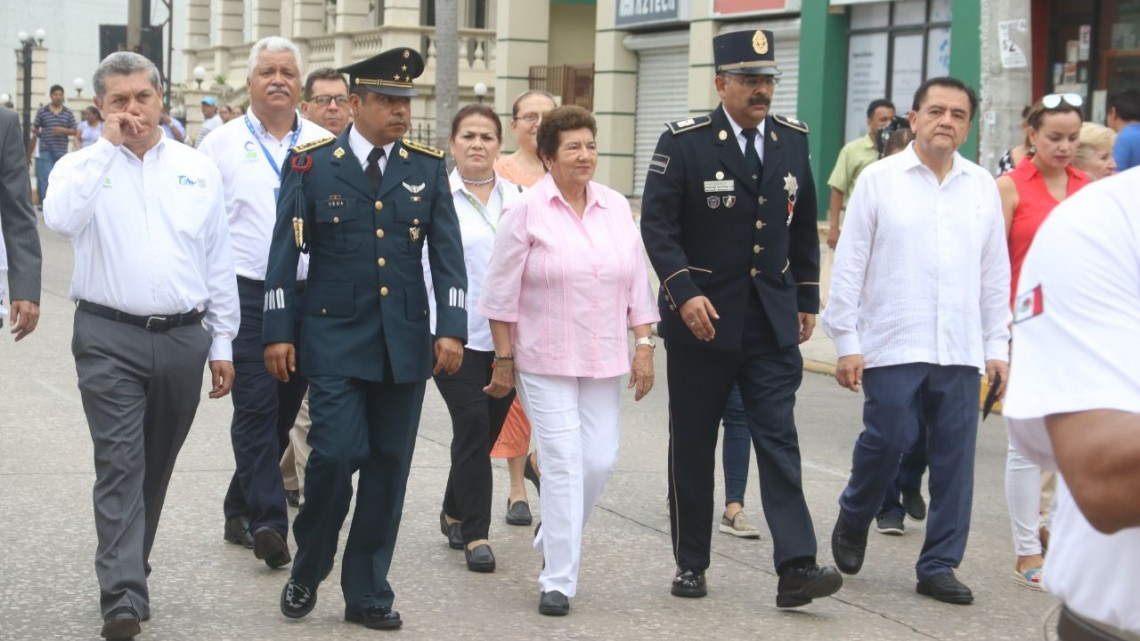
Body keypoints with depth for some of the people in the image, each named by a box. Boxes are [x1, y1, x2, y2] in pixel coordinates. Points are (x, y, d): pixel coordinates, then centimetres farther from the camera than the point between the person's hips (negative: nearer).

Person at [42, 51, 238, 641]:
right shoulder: (83, 166, 2)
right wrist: (109, 144, -16)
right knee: (120, 465, -9)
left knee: (157, 464, 13)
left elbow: (218, 261, 10)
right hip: (110, 338, -3)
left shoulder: (198, 170, 9)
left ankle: (129, 563, 30)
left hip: (183, 337, 3)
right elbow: (61, 218, -22)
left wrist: (222, 345, 8)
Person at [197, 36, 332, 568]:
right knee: (256, 407, -11)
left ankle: (241, 510, 25)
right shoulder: (222, 144, 2)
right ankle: (269, 521, -12)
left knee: (283, 410, 10)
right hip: (246, 295, -3)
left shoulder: (325, 146, 7)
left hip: (308, 296, 3)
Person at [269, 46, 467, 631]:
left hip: (405, 342, 3)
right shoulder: (311, 164, 0)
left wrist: (451, 328, -6)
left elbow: (447, 254, 4)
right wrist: (278, 331, -4)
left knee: (389, 467, 5)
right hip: (335, 338, -3)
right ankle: (307, 572, 12)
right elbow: (285, 253, 1)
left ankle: (367, 593, 17)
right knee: (336, 453, -12)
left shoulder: (428, 167, 6)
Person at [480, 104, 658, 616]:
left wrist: (643, 345, 4)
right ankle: (557, 580, 0)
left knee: (600, 460, 3)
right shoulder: (526, 212, -6)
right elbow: (502, 294, -4)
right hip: (545, 362, -4)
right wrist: (504, 360, -4)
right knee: (564, 464, -8)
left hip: (603, 361, 4)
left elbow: (637, 284, 10)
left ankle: (553, 537, 31)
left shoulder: (617, 208, 7)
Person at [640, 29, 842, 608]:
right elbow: (657, 224, -11)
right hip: (701, 317, -3)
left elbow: (804, 227, 14)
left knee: (779, 440, -5)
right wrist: (684, 291, -21)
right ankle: (690, 563, 20)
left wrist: (807, 298, 13)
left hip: (772, 321, 3)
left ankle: (795, 567, -9)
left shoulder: (792, 140, 5)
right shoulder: (684, 142, -8)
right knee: (693, 445, 8)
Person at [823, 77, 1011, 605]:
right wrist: (846, 343, -4)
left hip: (961, 351, 3)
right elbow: (850, 265, 0)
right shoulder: (879, 179, 0)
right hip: (891, 345, -3)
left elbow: (995, 272, 12)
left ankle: (938, 566, 13)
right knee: (888, 440, -5)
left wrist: (998, 347, 9)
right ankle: (852, 519, 25)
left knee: (954, 459, 3)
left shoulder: (983, 186, 9)